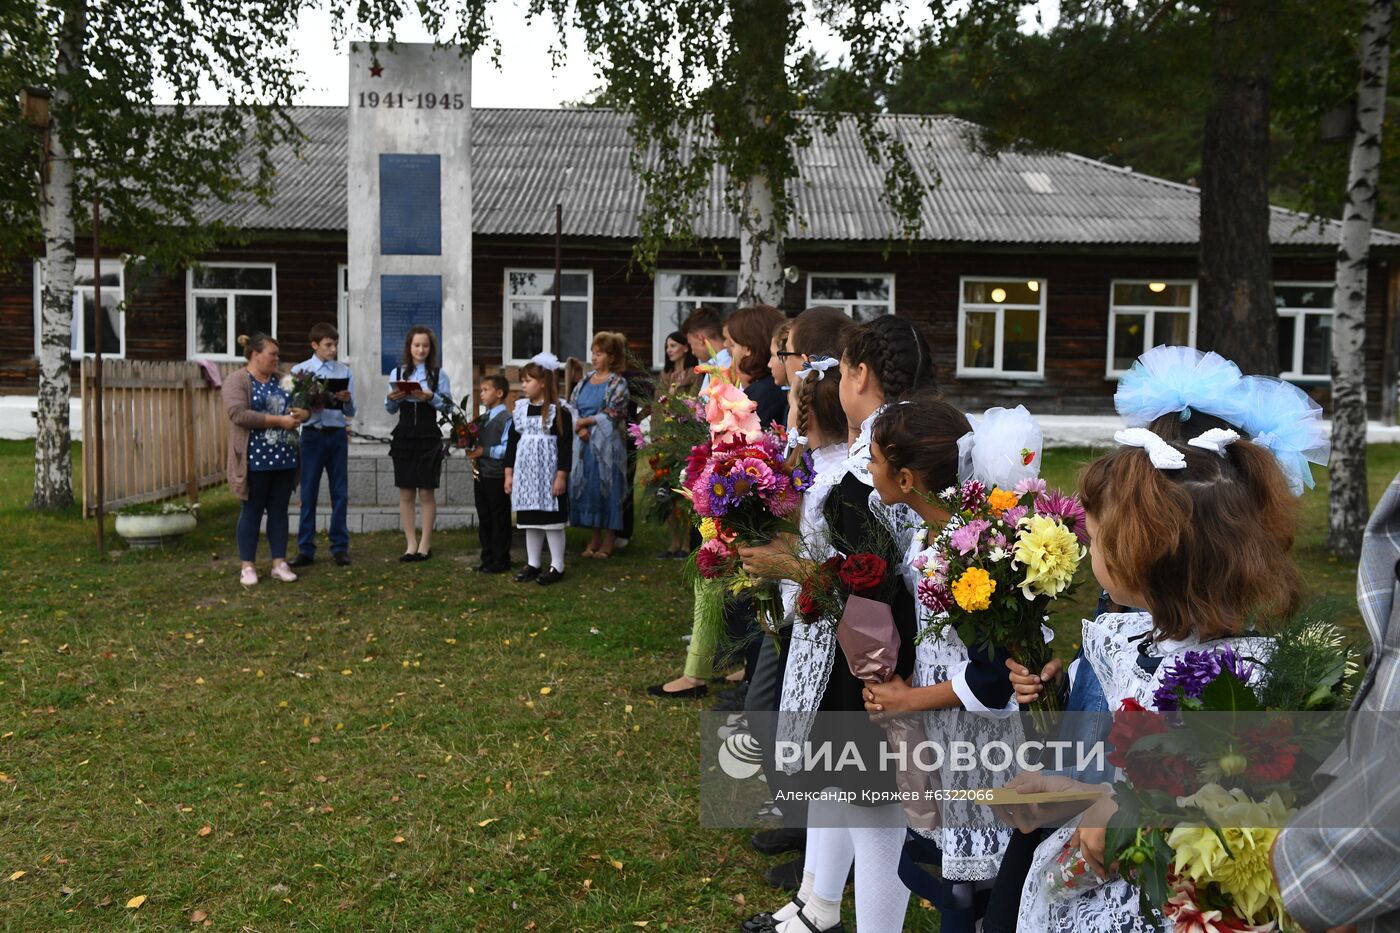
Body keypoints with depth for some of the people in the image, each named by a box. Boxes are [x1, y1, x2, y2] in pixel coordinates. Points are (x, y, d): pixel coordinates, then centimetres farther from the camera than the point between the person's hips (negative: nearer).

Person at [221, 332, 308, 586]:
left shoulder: (281, 380, 14)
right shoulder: (237, 381, -5)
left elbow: (302, 403, 19)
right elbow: (238, 413, -19)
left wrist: (303, 413, -6)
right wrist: (278, 420, -20)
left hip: (284, 458, 5)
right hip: (255, 458, -5)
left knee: (279, 510, 9)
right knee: (252, 511, 3)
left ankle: (279, 563, 15)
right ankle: (247, 566, 11)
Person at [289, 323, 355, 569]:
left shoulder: (345, 371, 5)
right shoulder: (300, 371, 0)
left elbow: (350, 412, 6)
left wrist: (347, 400, -15)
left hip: (337, 435, 2)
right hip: (313, 435, -2)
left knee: (340, 493, 6)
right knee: (308, 493, 3)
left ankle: (340, 547, 15)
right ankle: (305, 550, 11)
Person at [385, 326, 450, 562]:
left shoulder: (438, 373, 2)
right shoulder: (398, 372, 8)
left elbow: (448, 405, -3)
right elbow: (390, 409, 10)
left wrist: (430, 397, -19)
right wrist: (391, 398, -12)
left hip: (428, 437, -2)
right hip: (404, 436, 2)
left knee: (426, 492, 1)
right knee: (406, 493, 4)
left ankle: (425, 544, 10)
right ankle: (410, 544, 12)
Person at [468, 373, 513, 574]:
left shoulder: (505, 418, -14)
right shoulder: (482, 418, 12)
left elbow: (507, 449, -21)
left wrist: (483, 451, -18)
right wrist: (470, 448, 0)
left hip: (497, 476, -8)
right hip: (480, 474, 8)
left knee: (500, 519, 3)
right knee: (484, 518, 15)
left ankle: (501, 560, 12)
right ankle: (487, 557, 25)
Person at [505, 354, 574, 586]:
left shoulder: (559, 411, -9)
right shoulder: (520, 409, 9)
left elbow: (565, 445, -11)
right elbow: (512, 442, 12)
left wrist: (561, 476, -15)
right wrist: (509, 473, 8)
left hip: (549, 475, -6)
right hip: (525, 474, 6)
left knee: (552, 519, -1)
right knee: (529, 519, 11)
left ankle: (557, 566, 6)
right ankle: (532, 564, 20)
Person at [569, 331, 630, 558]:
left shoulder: (618, 383, -3)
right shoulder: (585, 379, 13)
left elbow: (611, 415, -11)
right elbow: (571, 406, 8)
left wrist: (584, 421, -8)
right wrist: (580, 428, -9)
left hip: (607, 445, -5)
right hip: (584, 444, 5)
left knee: (607, 487, -1)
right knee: (587, 487, 6)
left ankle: (608, 541, 6)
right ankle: (594, 537, 15)